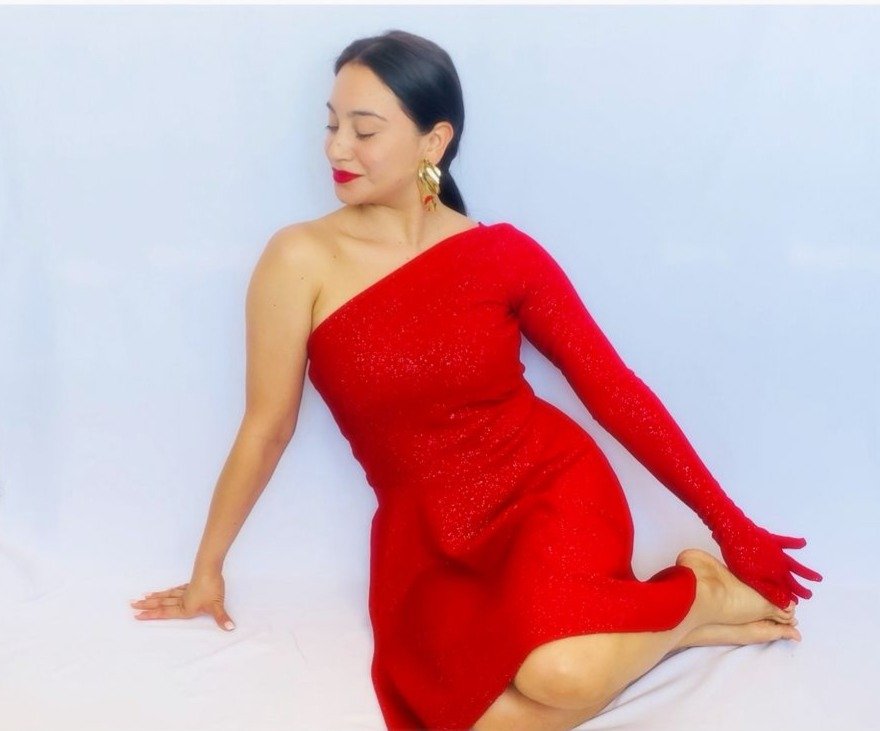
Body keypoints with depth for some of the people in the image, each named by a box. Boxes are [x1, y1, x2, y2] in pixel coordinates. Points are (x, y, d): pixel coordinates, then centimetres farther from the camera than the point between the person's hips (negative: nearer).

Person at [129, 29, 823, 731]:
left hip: (551, 489, -1)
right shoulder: (301, 260, -8)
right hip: (427, 535, 1)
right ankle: (641, 628, 2)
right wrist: (208, 567, 11)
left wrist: (730, 523, 3)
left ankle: (699, 592, 2)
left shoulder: (503, 252, -5)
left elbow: (612, 386, 1)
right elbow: (267, 428, 2)